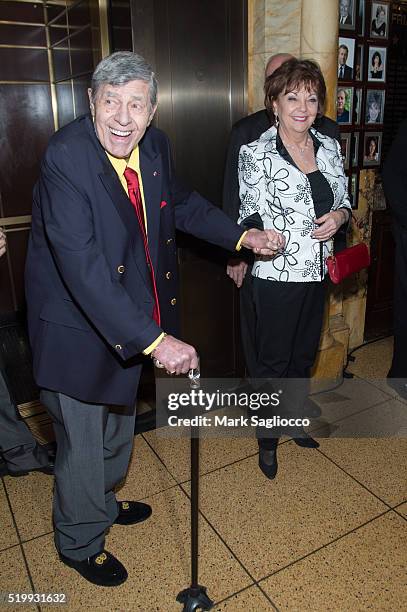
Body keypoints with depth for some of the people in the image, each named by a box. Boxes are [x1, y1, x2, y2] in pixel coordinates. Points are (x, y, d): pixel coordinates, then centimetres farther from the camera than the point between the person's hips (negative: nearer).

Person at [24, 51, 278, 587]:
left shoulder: (154, 145, -5)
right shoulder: (66, 156, -27)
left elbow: (181, 203, 14)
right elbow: (83, 268, -36)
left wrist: (240, 236, 5)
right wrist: (155, 340, -41)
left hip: (130, 321, 8)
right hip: (77, 328, -7)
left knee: (119, 422, 28)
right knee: (83, 440, 11)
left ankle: (103, 502, 57)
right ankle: (79, 542, 41)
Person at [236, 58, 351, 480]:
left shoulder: (329, 147, 5)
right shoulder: (256, 153, -11)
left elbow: (344, 199, 13)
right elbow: (251, 218, -11)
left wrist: (339, 215, -8)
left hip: (318, 271, 6)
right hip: (277, 274, -6)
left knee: (304, 353, 21)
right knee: (274, 360, 9)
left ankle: (295, 419, 46)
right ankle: (267, 440, 31)